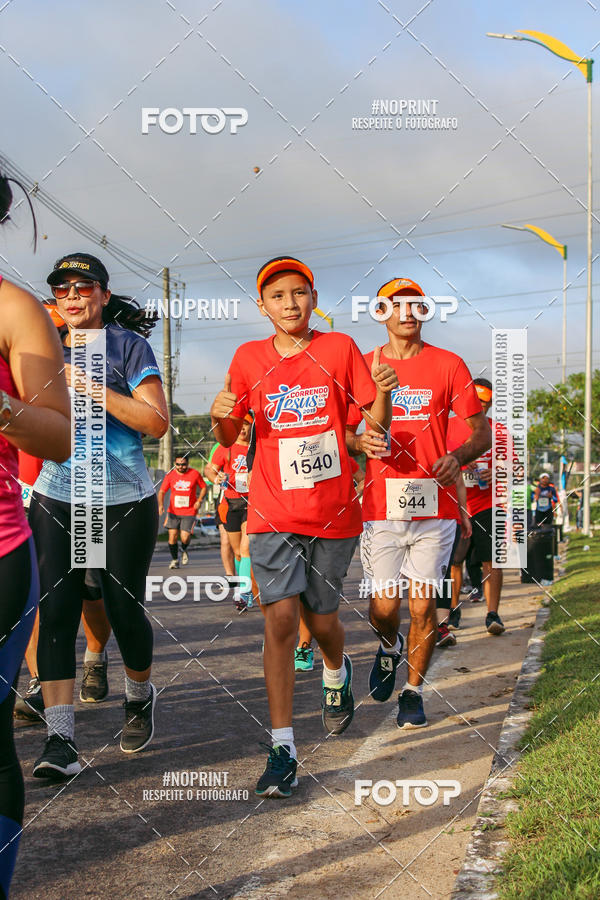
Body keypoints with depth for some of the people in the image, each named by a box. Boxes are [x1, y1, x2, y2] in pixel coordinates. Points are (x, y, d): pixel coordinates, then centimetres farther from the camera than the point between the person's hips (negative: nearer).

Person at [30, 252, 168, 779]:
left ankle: (140, 697, 33)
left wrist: (95, 389, -16)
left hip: (125, 502, -3)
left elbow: (157, 422, -10)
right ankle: (61, 740, -4)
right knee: (55, 613, -7)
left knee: (124, 611, 3)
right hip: (56, 499, 3)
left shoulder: (128, 344, -1)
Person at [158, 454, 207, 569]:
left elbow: (204, 487, 8)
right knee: (172, 537, -5)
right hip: (173, 512, 2)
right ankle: (174, 559, 18)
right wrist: (161, 504, -17)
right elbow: (161, 491, 0)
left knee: (185, 537, -12)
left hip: (189, 512, -2)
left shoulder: (195, 474, -4)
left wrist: (199, 500, -8)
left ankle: (184, 550, 23)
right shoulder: (170, 475, -1)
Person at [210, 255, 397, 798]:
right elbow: (229, 439, 8)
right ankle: (282, 750, -6)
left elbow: (376, 425, 0)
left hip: (334, 511, 0)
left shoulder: (339, 349, 0)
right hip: (274, 512, 0)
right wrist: (220, 416, -14)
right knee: (280, 617, -11)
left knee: (321, 617, 11)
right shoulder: (250, 357, 3)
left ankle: (337, 673, 48)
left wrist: (384, 395, -21)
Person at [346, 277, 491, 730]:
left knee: (423, 606, 3)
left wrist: (458, 456, -17)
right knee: (383, 607, 0)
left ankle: (414, 690, 23)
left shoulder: (449, 365, 4)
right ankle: (390, 647, 35)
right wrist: (361, 443, -11)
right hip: (382, 505, 1)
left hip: (434, 504, 0)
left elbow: (483, 430, 4)